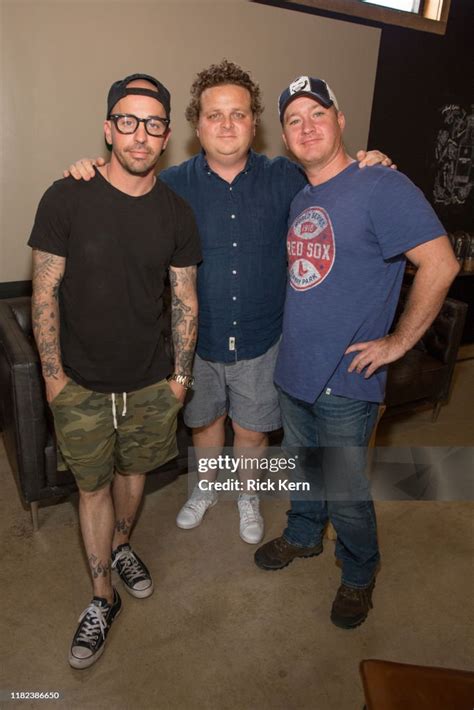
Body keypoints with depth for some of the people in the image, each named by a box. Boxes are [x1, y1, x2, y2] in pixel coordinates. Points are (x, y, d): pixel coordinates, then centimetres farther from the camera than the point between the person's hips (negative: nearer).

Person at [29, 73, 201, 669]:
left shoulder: (176, 212, -2)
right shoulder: (67, 199, -11)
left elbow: (184, 299, 3)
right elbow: (45, 293, -8)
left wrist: (180, 374, 2)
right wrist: (53, 375, -8)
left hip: (150, 383, 3)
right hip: (81, 384, -2)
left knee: (133, 470, 20)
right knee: (93, 485, 11)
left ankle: (121, 546, 49)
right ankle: (102, 596, 31)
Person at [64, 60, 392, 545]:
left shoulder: (284, 179, -6)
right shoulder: (173, 184, -6)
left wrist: (368, 170, -14)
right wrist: (88, 177, -16)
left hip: (261, 340, 0)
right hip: (198, 339, 1)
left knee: (252, 430, 16)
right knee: (204, 419, 21)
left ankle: (247, 495, 45)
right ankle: (206, 488, 50)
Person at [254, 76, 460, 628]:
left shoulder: (380, 186, -15)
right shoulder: (298, 199, 10)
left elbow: (440, 265, -21)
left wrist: (397, 342, -18)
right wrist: (294, 339, 11)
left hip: (345, 380, -7)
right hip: (292, 369, 7)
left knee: (344, 490, 8)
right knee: (302, 465, 24)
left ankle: (359, 574, 35)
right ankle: (303, 535, 50)